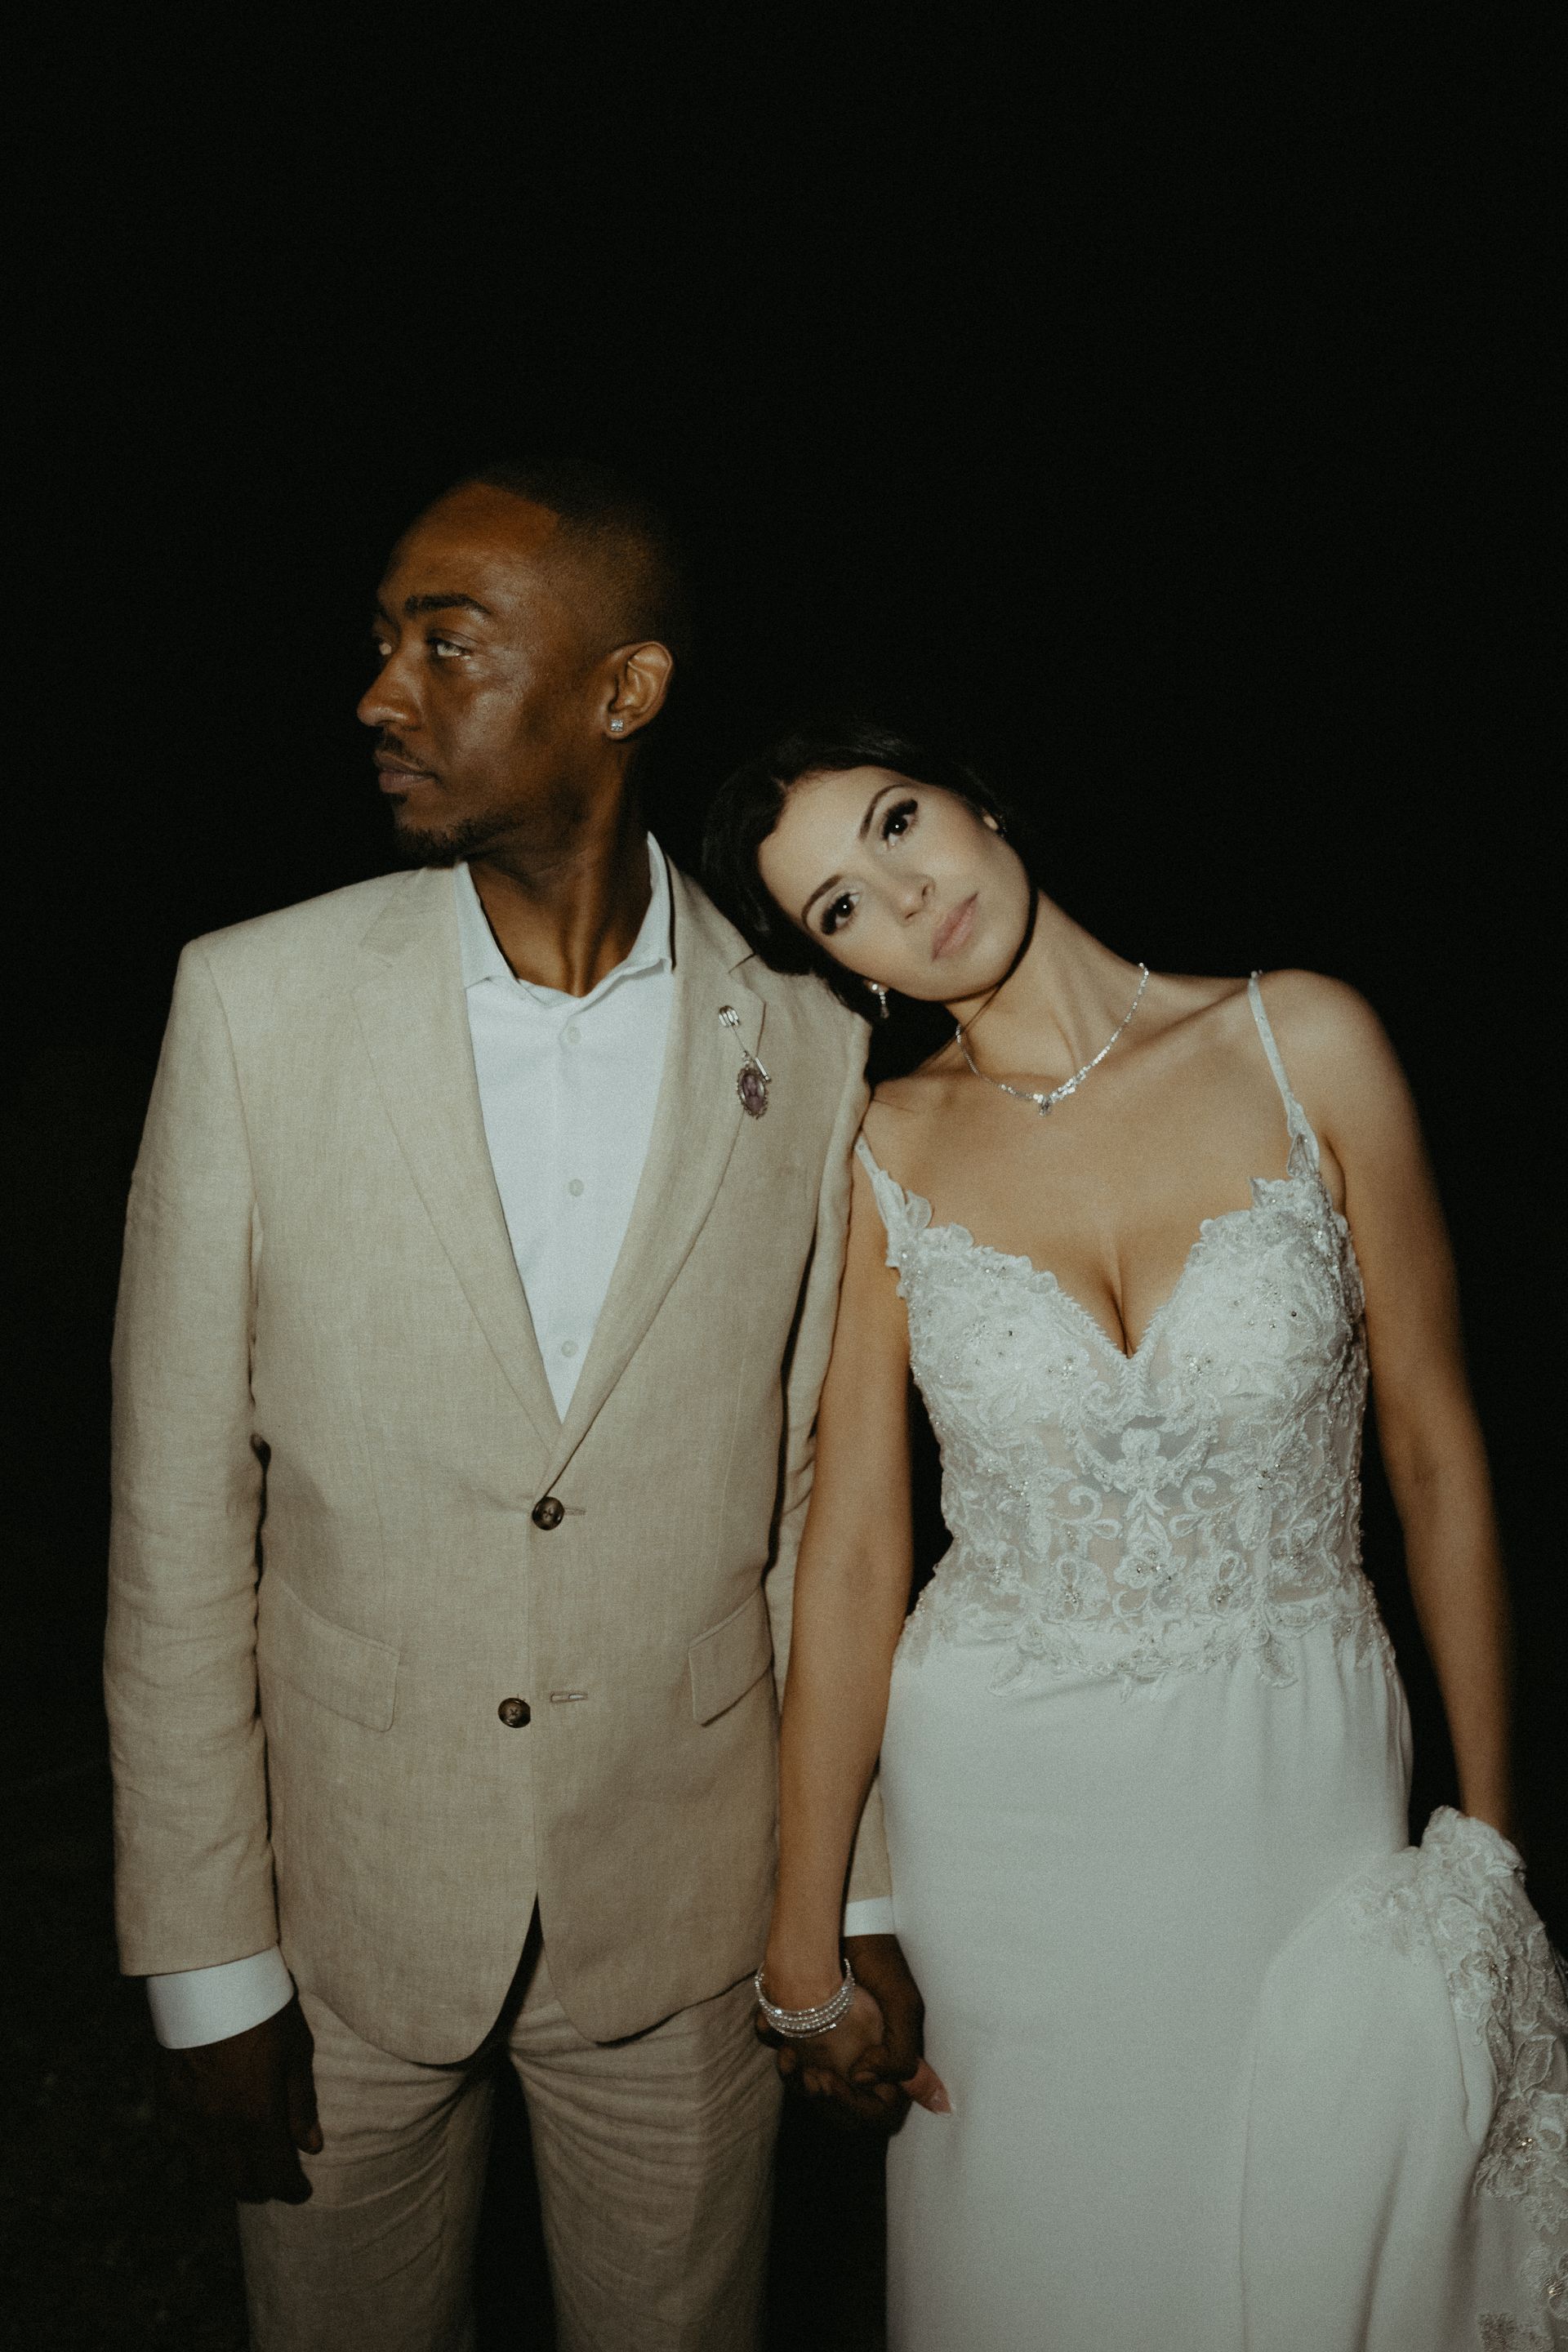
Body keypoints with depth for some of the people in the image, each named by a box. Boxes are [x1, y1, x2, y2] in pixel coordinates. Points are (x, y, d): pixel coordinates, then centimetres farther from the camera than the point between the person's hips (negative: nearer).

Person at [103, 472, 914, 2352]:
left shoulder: (805, 1055, -8)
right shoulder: (257, 1001, -10)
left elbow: (816, 1507, -1)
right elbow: (179, 1513, -8)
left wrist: (860, 1895, 3)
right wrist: (204, 1955, -6)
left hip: (684, 1914, 1)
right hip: (346, 1904, 0)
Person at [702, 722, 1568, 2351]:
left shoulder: (1307, 1045, -8)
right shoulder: (884, 1157, -6)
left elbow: (1433, 1451, -2)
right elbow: (853, 1555, -4)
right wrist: (806, 1944, 0)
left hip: (1302, 1785, 0)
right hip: (1001, 1802, 0)